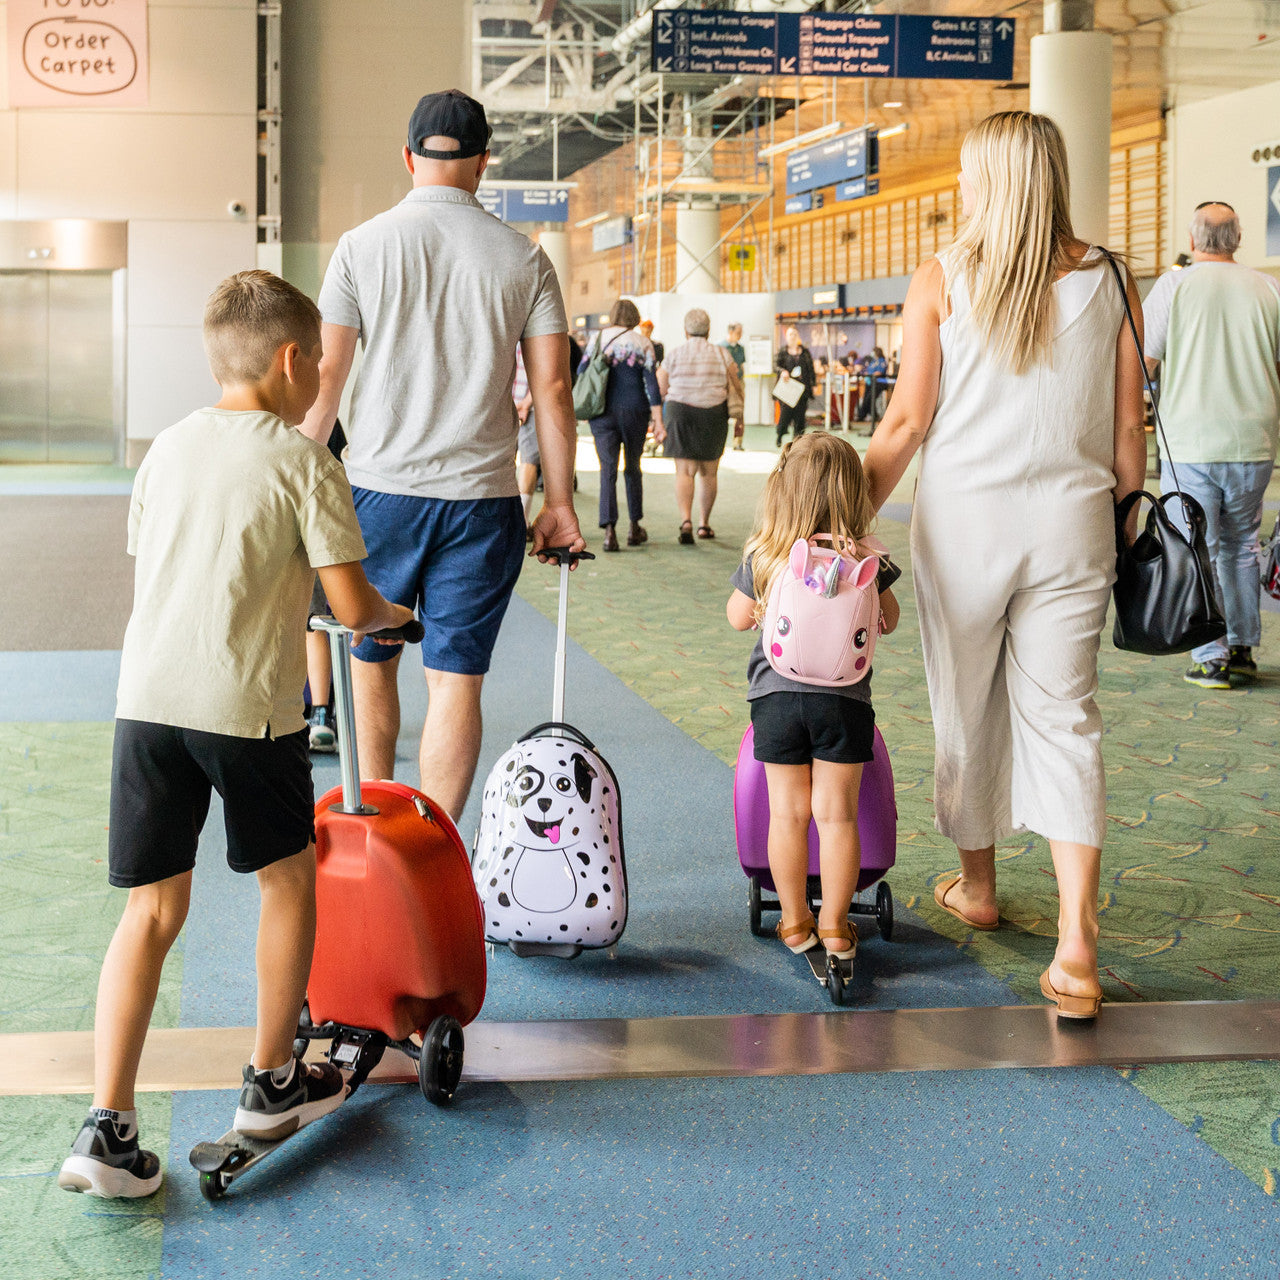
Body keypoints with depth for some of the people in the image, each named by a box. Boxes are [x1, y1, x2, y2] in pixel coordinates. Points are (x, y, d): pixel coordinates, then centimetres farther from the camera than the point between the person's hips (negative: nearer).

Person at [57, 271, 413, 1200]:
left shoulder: (169, 447, 14)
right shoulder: (303, 460, -3)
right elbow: (351, 605, -5)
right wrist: (392, 614, 18)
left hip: (147, 696, 5)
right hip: (247, 704, -5)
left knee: (154, 909, 9)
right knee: (289, 877, 18)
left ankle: (108, 1129, 1)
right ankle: (273, 1082, 30)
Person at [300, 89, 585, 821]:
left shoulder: (363, 246, -1)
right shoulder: (523, 258, 1)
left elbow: (325, 379, -1)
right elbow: (553, 389, 0)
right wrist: (560, 501, 7)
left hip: (379, 490, 0)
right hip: (482, 498, 0)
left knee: (371, 661, 17)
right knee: (456, 678, 3)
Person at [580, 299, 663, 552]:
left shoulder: (598, 339, 5)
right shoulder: (642, 343, 0)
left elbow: (580, 374, 3)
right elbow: (651, 383, -5)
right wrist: (658, 421, -6)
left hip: (602, 413, 0)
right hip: (634, 412, 0)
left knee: (608, 471, -1)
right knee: (633, 468, 17)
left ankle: (609, 532, -15)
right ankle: (635, 529, 25)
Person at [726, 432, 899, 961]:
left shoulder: (761, 558, -5)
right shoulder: (865, 561, -5)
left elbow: (739, 617, 9)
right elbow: (889, 620, 10)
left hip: (775, 696, 1)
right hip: (844, 700, 0)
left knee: (788, 812, 10)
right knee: (836, 814, 6)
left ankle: (794, 921, 18)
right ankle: (834, 926, 12)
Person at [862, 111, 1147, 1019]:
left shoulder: (943, 281, -3)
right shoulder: (1106, 281, 2)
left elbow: (906, 422, -5)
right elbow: (1128, 431, 3)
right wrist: (1122, 512, 17)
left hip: (965, 518, -1)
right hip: (1071, 520, 1)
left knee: (966, 708, 15)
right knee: (1064, 715, 2)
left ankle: (976, 887, 34)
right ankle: (1077, 945, -8)